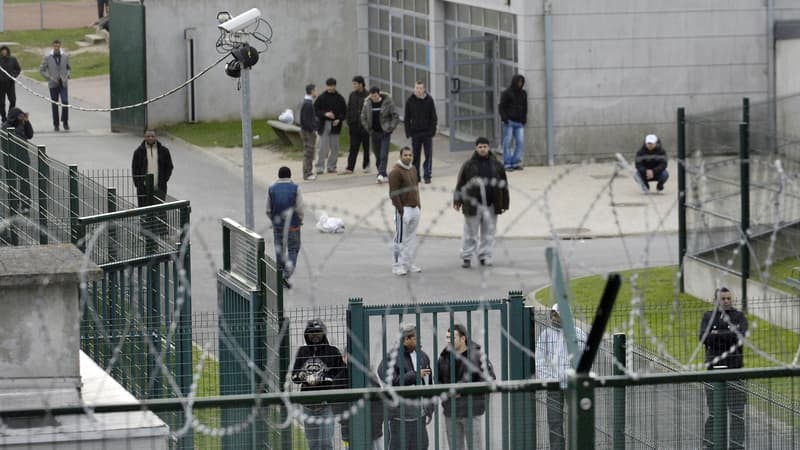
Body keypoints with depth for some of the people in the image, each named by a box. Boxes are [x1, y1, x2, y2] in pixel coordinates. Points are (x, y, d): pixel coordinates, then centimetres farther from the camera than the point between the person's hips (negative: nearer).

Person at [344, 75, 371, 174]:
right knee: (353, 147, 0)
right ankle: (350, 168, -3)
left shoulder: (368, 95, -7)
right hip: (354, 125, 3)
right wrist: (348, 122, 5)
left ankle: (366, 166, 19)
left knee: (366, 147, 7)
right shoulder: (352, 95, 8)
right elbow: (349, 109, 13)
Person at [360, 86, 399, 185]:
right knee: (377, 156, 6)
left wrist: (390, 128, -9)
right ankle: (384, 176, 15)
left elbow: (396, 117, -3)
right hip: (374, 133, 4)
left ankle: (381, 174, -19)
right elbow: (363, 118, 11)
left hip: (385, 132, -4)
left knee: (383, 155, -14)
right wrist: (368, 129, 2)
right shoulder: (367, 103, 1)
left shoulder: (387, 102, -8)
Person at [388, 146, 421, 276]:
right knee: (400, 238, -4)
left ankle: (408, 264, 19)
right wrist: (400, 209, -16)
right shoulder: (396, 172, -12)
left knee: (411, 238, 12)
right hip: (404, 209, -8)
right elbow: (393, 193, -14)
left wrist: (418, 203, 15)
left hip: (415, 208, 8)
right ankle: (398, 265, 0)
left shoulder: (413, 169, 13)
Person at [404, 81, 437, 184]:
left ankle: (427, 175, 6)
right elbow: (407, 118, 4)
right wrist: (408, 132, -3)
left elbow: (433, 117, 1)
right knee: (415, 156, 7)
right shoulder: (410, 101, 0)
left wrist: (432, 131, -7)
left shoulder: (429, 100, -2)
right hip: (415, 133, 1)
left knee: (428, 155, 0)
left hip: (427, 133, -1)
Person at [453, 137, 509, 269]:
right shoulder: (468, 165, 0)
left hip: (491, 205, 2)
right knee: (470, 233, 2)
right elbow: (460, 184, 4)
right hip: (473, 204, -2)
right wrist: (457, 201, 1)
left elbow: (503, 185, 10)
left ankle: (485, 256, 16)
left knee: (488, 233, 6)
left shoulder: (496, 165, 6)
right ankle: (466, 257, 10)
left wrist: (504, 203, 8)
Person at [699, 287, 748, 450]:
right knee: (715, 412, 4)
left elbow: (740, 336, -13)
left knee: (736, 411, -4)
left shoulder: (739, 316, 5)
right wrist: (728, 336, -15)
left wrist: (716, 335, -12)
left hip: (734, 369, -1)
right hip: (713, 369, 1)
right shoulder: (708, 317, 9)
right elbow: (704, 338, -7)